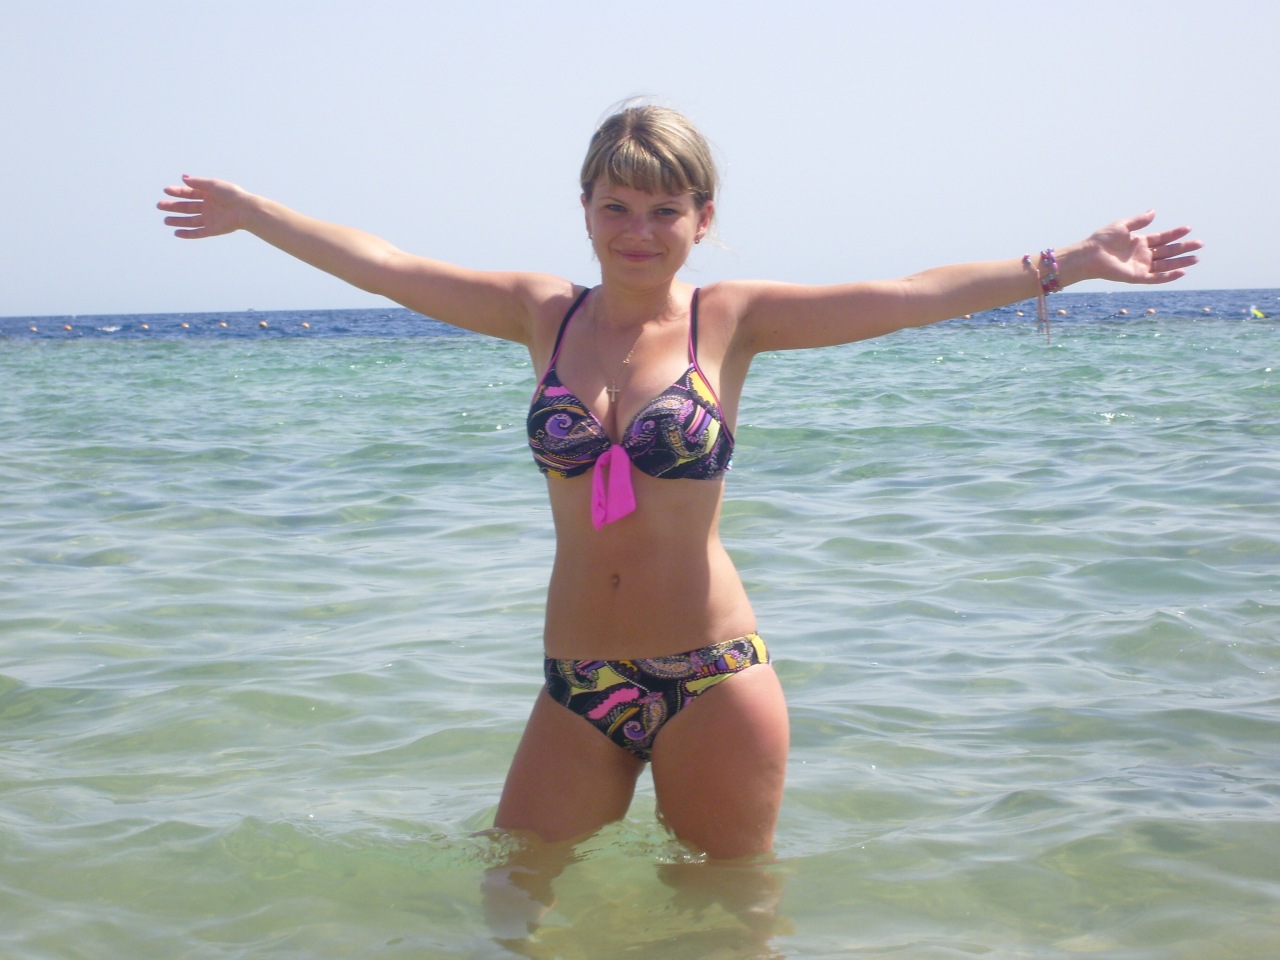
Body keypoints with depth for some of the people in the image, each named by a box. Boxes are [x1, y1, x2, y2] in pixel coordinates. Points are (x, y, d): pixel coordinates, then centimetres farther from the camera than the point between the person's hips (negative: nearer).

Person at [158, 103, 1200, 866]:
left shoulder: (731, 319, -5)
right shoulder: (544, 313, 3)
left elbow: (903, 297, -13)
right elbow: (381, 264, 8)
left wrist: (1068, 263, -21)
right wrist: (251, 210, 12)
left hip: (713, 683, -3)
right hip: (575, 686, 3)